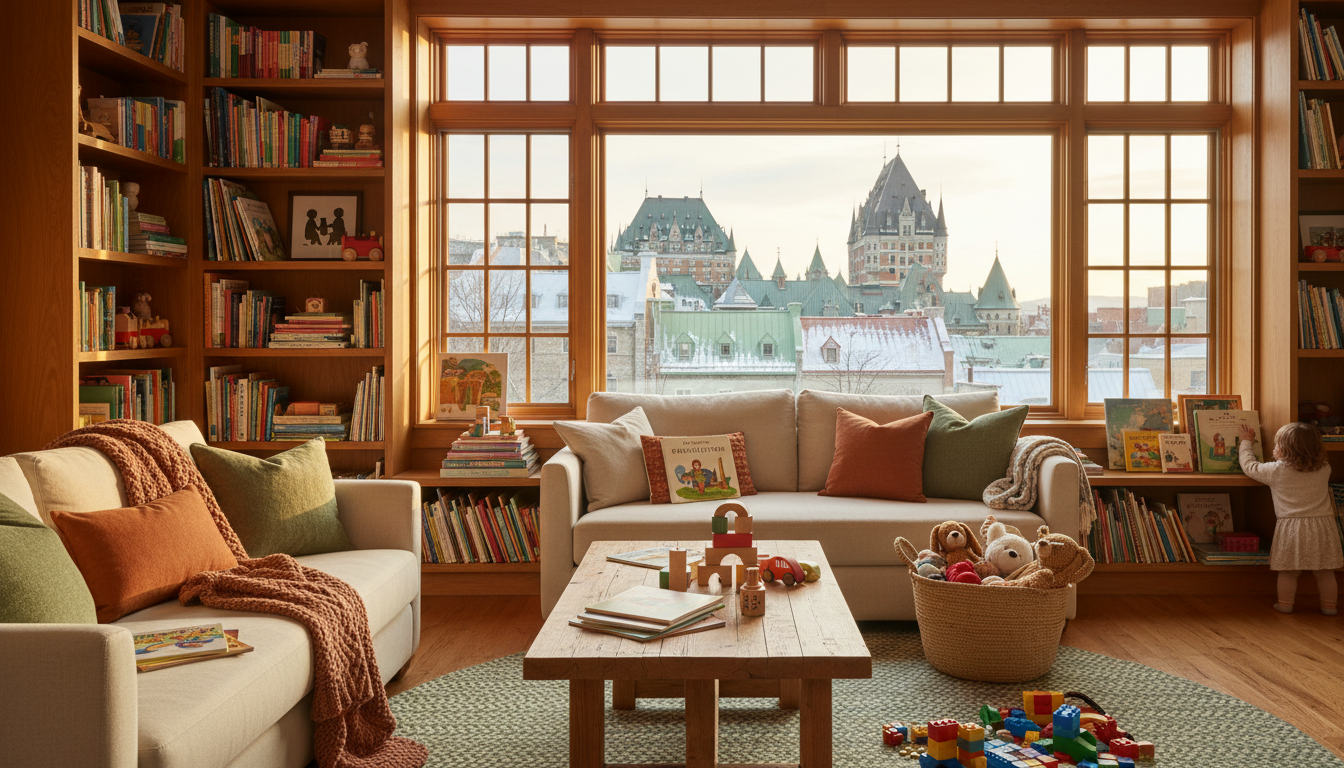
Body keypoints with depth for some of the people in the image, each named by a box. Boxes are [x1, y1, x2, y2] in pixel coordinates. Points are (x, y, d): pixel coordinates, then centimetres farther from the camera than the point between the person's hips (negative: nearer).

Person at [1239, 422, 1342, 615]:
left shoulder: (1276, 471, -9)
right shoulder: (1324, 469, 2)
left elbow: (1249, 466, 5)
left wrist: (1246, 443, 19)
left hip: (1291, 528, -3)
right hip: (1322, 527, 3)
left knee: (1288, 571, 7)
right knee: (1325, 571, 12)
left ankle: (1285, 604, 15)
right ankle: (1329, 605, 20)